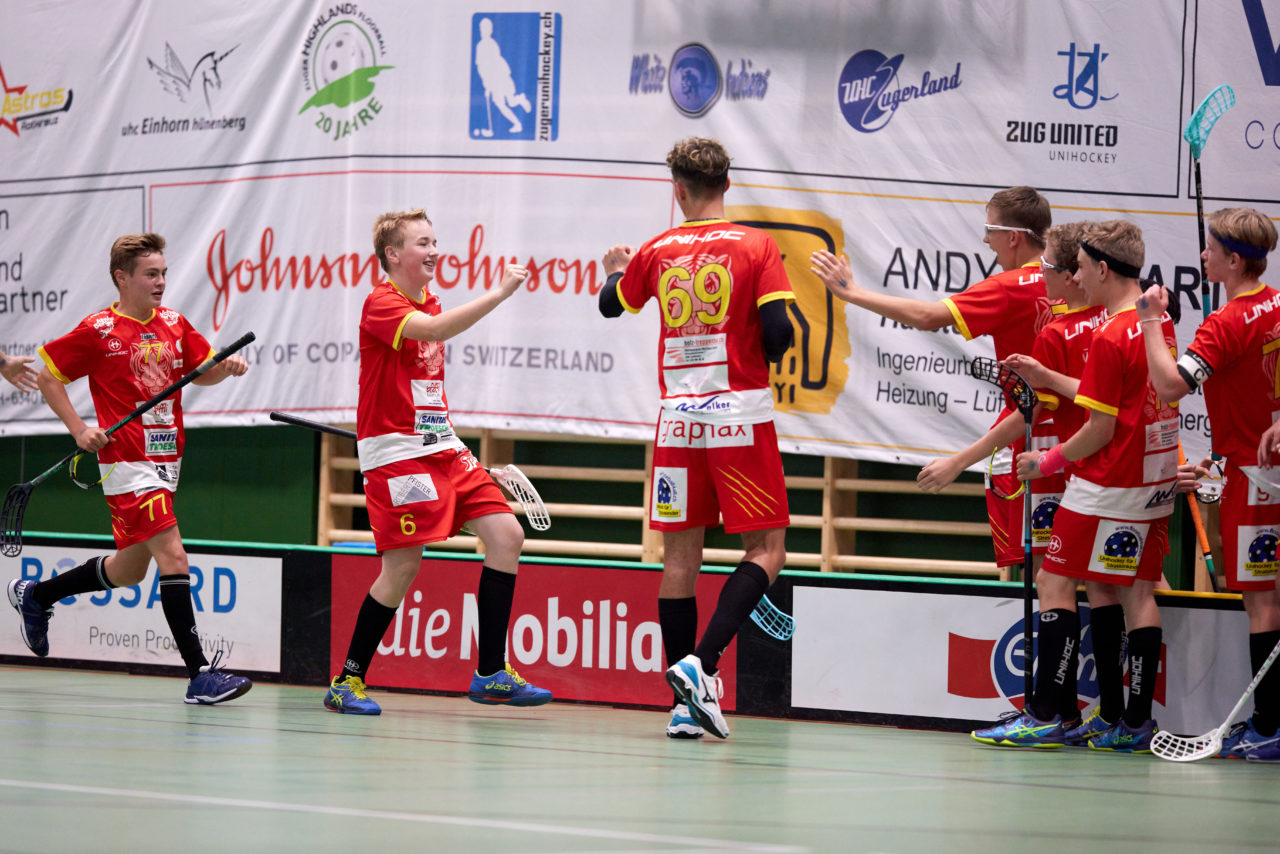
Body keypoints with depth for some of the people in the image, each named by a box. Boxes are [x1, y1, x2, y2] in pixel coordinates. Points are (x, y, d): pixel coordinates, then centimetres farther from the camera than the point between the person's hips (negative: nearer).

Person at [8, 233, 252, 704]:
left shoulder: (175, 325, 9)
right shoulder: (98, 330, -8)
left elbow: (202, 373, 20)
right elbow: (48, 376, 1)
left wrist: (225, 366, -2)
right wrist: (79, 429, -7)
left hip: (165, 461, 8)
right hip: (127, 463, -8)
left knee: (129, 570, 17)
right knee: (173, 557, -17)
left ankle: (35, 596, 40)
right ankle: (199, 674, -18)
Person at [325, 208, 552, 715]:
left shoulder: (430, 303, 17)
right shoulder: (382, 304, -11)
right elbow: (433, 329, -31)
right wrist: (499, 293, -31)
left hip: (441, 446, 8)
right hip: (394, 449, -8)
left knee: (506, 535, -4)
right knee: (403, 565, -11)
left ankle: (491, 674, -1)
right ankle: (347, 681, 4)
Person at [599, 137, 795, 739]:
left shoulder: (658, 252, 6)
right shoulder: (756, 247, -3)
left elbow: (611, 304, 24)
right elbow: (778, 336, -11)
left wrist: (617, 270, 46)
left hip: (678, 418, 3)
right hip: (740, 416, -3)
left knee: (681, 557, 7)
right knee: (766, 550, 3)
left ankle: (685, 703, 4)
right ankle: (700, 664, -16)